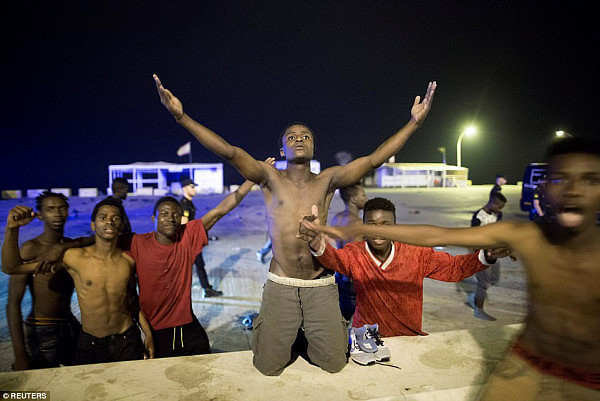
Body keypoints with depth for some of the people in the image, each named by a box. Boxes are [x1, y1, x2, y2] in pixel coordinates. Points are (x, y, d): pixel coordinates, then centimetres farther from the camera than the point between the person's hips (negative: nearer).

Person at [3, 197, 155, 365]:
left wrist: (148, 334, 7)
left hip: (127, 342, 1)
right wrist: (12, 229, -25)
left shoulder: (128, 261, -6)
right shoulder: (75, 257, -12)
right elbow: (11, 267, -10)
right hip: (89, 344, -1)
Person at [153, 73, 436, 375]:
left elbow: (374, 159, -5)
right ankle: (291, 339, 39)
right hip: (280, 287, -1)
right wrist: (181, 117, -22)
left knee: (334, 364, 9)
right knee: (269, 368, 7)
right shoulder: (270, 178, -1)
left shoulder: (327, 180, 3)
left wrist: (414, 122, -9)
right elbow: (229, 152, -13)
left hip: (321, 287, 1)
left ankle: (305, 341, 40)